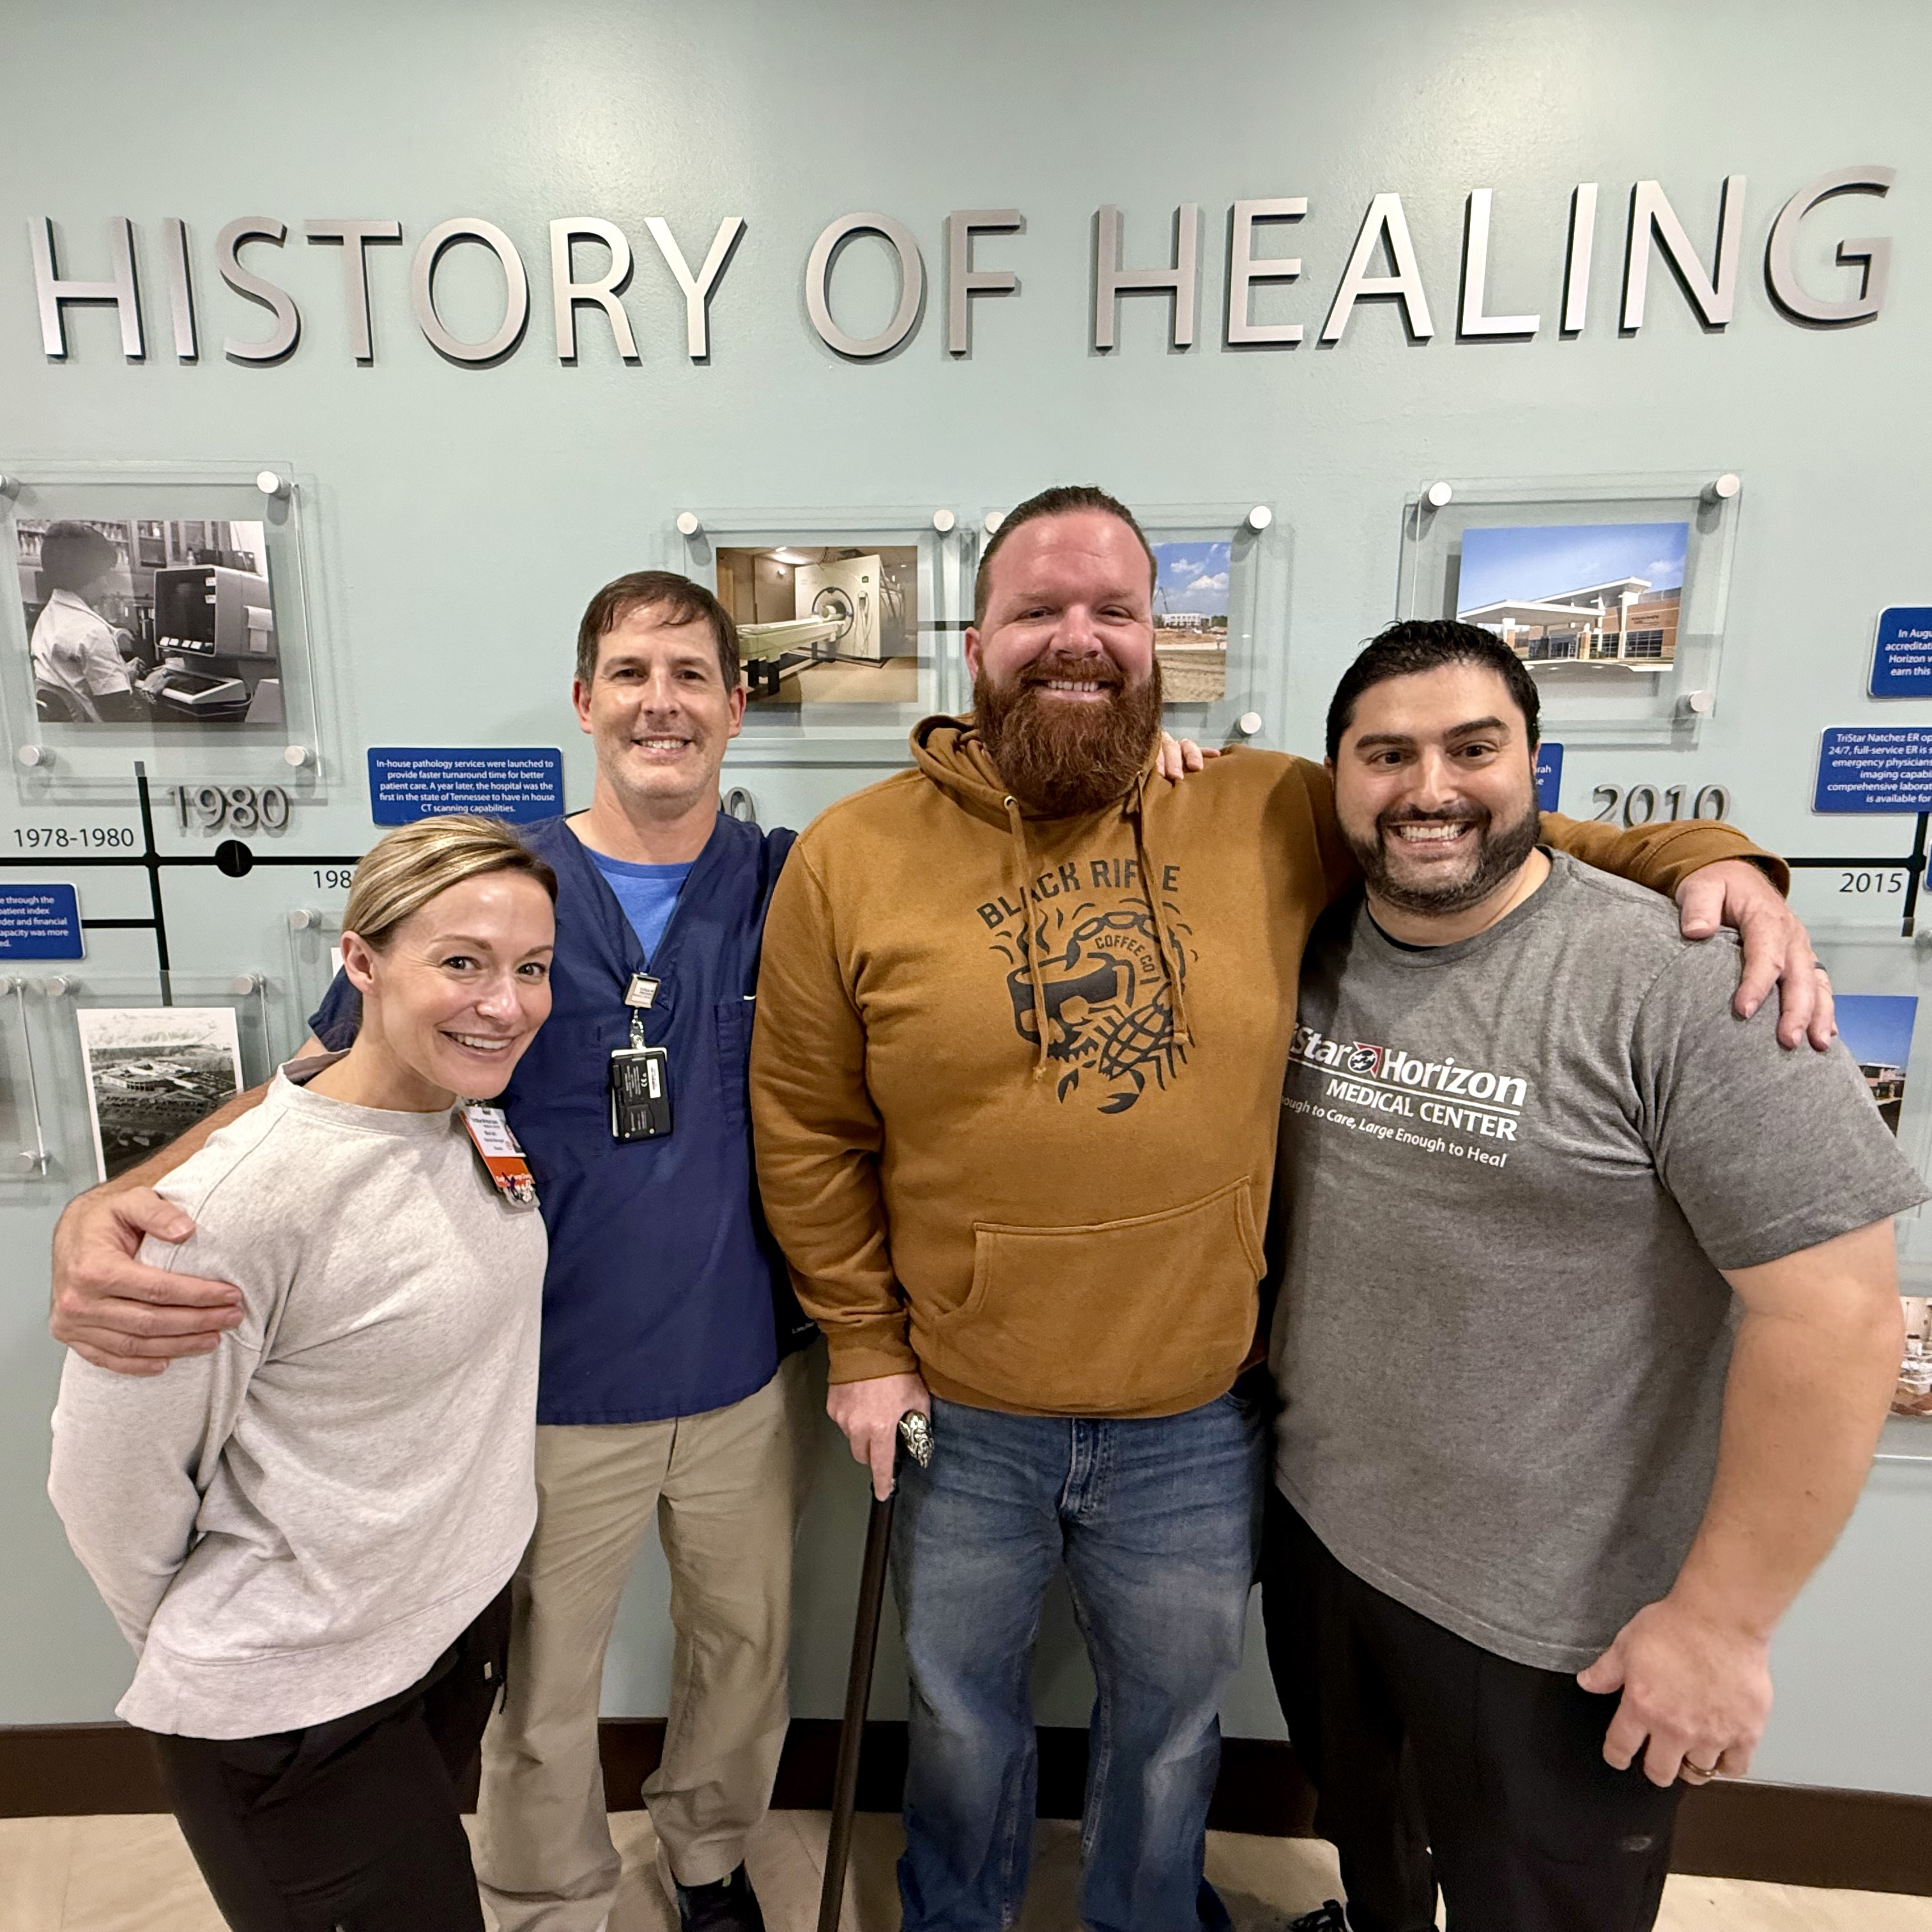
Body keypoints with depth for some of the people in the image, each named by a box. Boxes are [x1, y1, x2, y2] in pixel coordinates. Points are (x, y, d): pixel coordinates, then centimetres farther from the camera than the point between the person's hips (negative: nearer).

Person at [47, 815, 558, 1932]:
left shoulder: (479, 1125, -8)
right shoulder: (245, 1200, -29)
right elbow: (110, 1481, -18)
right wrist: (218, 1662, -3)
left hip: (467, 1621, 7)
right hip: (295, 1704, -6)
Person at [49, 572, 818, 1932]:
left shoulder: (796, 886, -6)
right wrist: (108, 1211, -23)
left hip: (748, 1381, 2)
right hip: (551, 1397, -1)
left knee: (746, 1645, 25)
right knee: (541, 1700, 21)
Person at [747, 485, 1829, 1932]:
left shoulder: (1276, 816, -7)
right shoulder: (851, 859, -11)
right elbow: (805, 1131, -5)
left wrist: (1694, 858, -7)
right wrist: (864, 1346, -3)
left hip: (1202, 1423, 1)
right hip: (960, 1418, 0)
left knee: (1174, 1718, 27)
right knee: (963, 1713, 26)